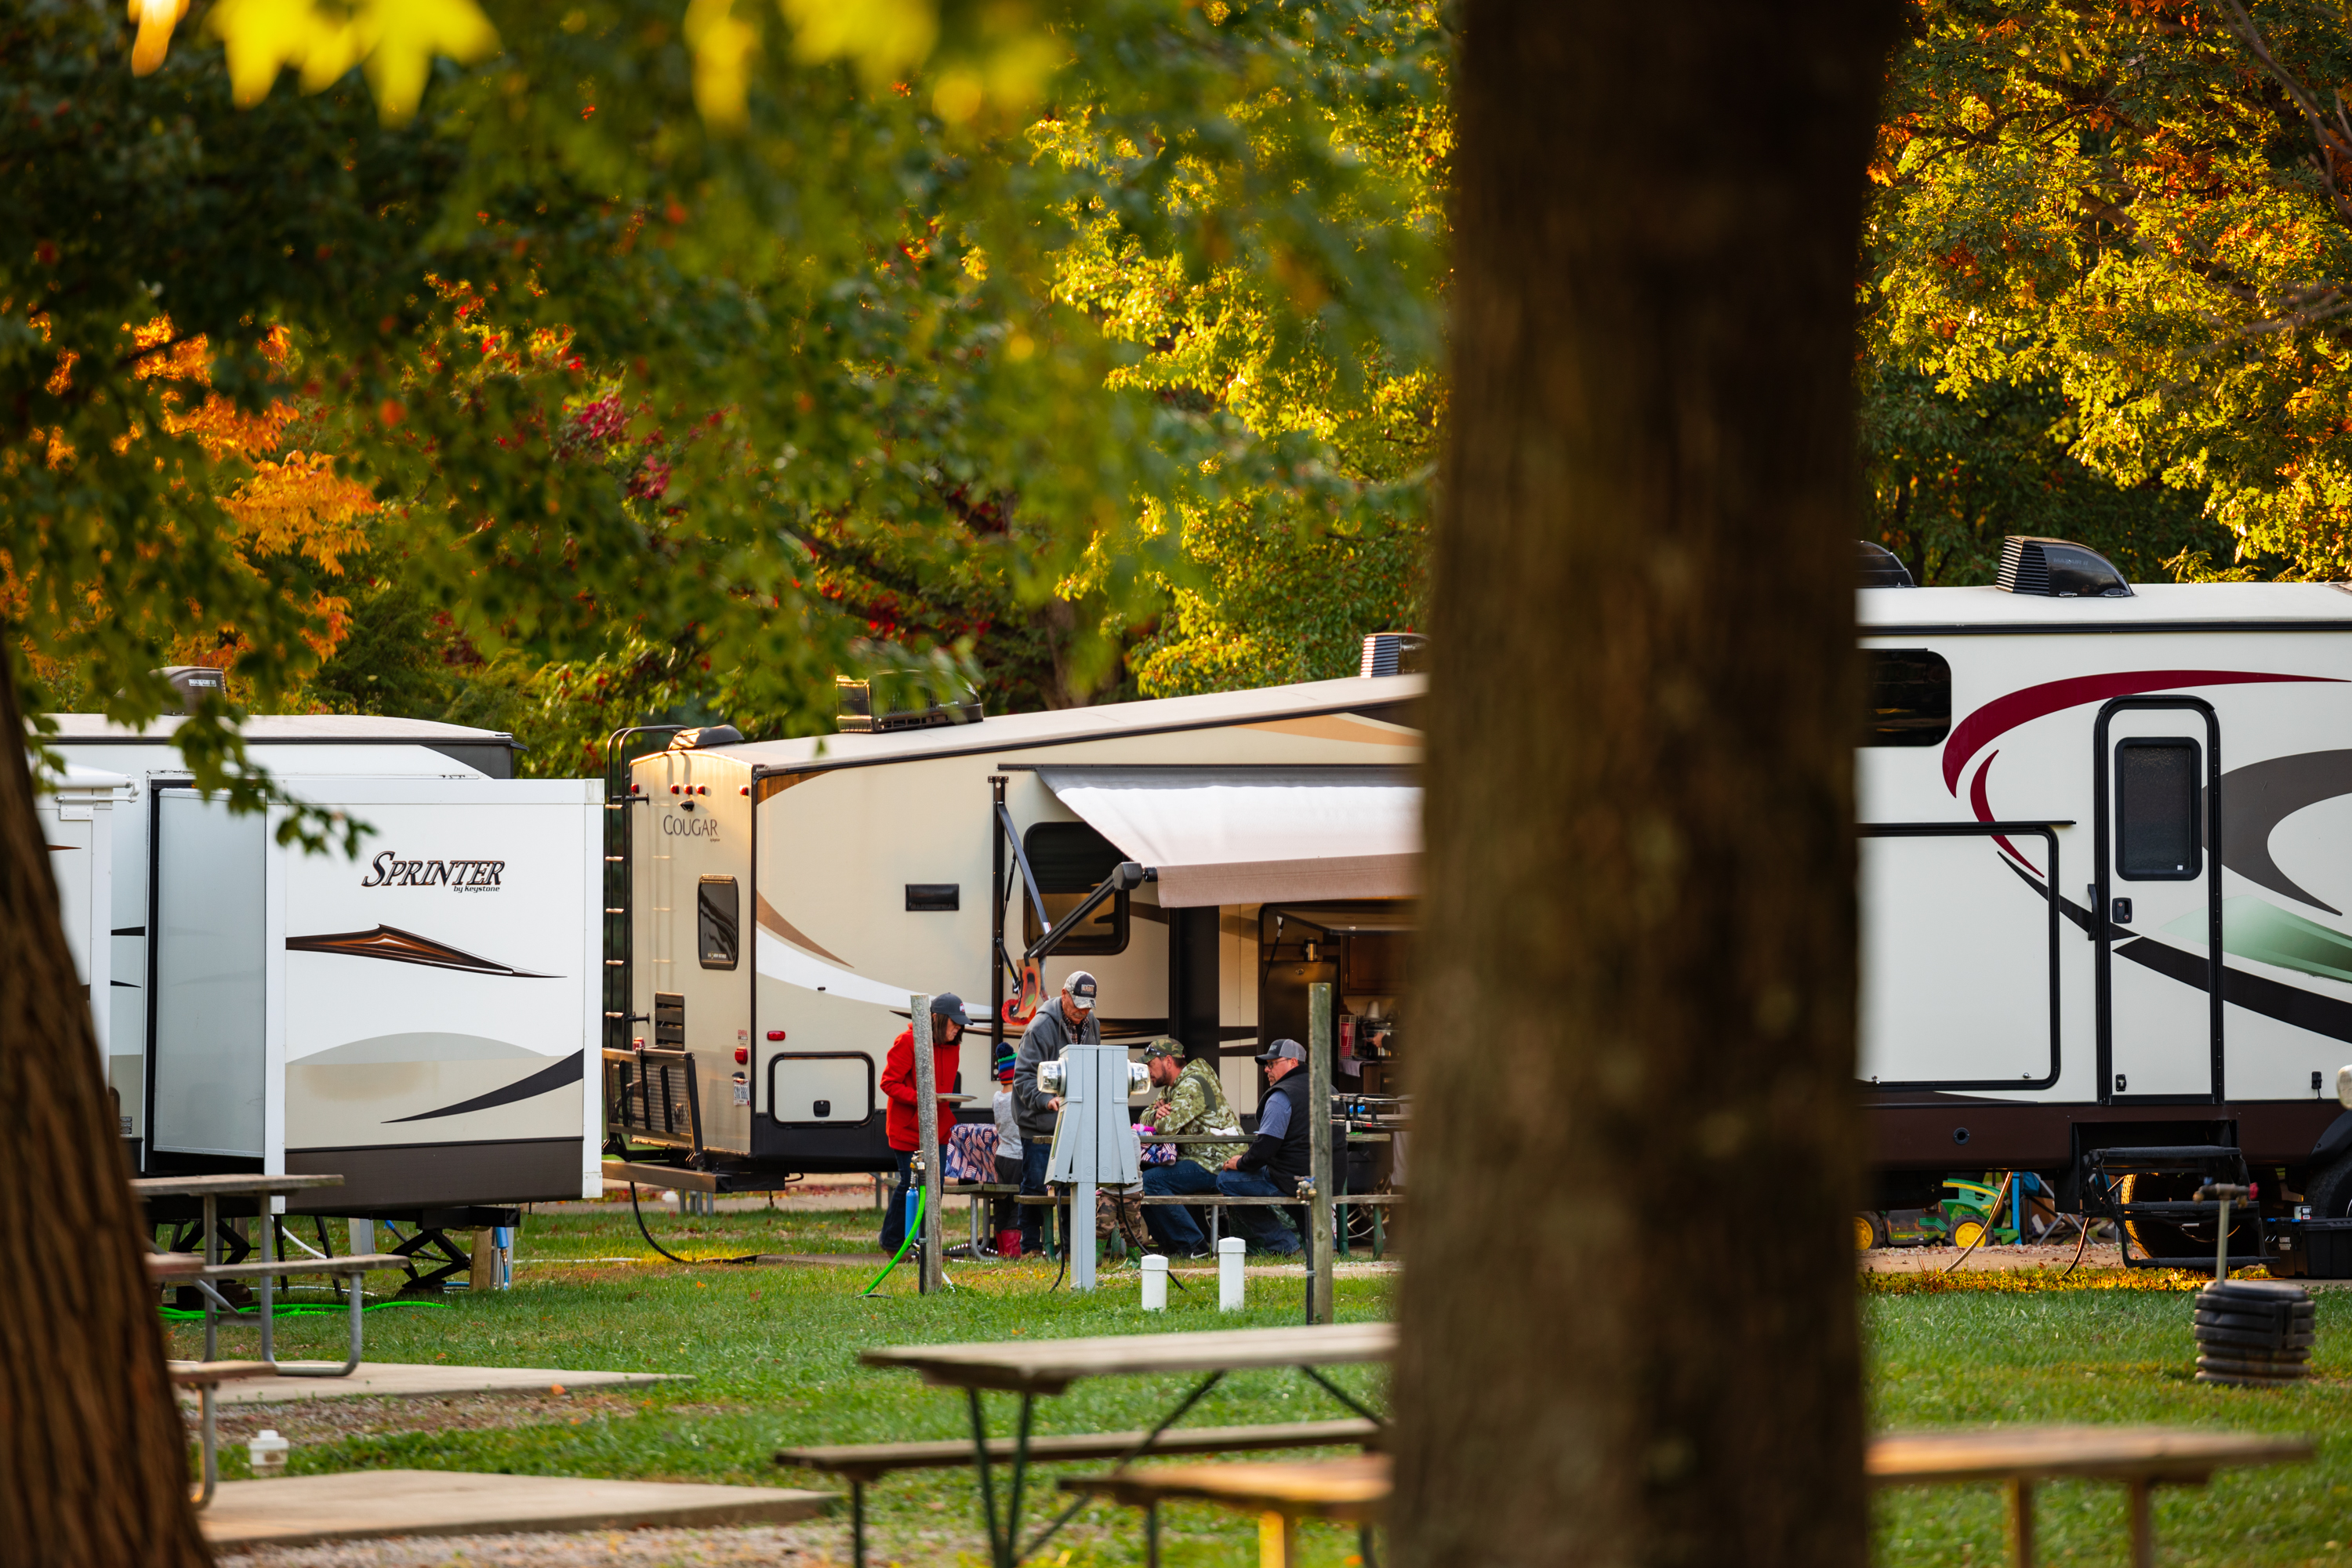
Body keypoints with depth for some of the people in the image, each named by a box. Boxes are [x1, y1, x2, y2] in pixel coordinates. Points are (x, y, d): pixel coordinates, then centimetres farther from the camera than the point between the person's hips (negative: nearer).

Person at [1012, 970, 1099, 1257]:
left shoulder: (1091, 1026, 8)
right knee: (1036, 1186, -1)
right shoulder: (1041, 1027, -14)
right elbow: (1023, 1076, -17)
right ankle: (1031, 1247, 6)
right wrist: (1046, 1100, -31)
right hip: (1039, 1123, -6)